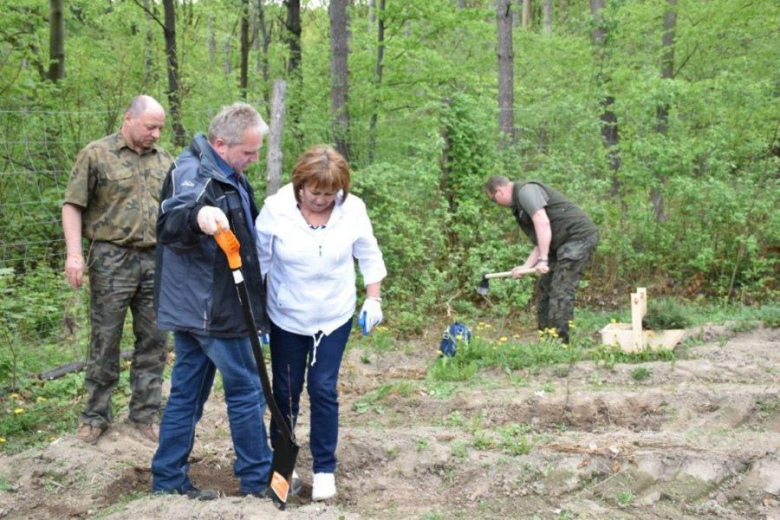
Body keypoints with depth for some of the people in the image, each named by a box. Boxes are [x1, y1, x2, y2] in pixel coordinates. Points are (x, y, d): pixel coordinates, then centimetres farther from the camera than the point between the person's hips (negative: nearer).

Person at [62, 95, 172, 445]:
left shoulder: (165, 161, 12)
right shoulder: (96, 155, -1)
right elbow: (73, 206, -3)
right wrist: (74, 254, -13)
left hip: (157, 261, 4)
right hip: (112, 260, -4)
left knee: (153, 341, 7)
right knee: (105, 341, 3)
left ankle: (144, 414, 18)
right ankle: (96, 416, 15)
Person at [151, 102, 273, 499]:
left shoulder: (227, 174, 13)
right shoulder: (193, 173, -19)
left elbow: (247, 230, 26)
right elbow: (169, 225, -38)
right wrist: (196, 216, -59)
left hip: (194, 308, 9)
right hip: (209, 308, -9)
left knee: (187, 393, 12)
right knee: (246, 391, 2)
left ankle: (168, 481, 20)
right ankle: (258, 480, 14)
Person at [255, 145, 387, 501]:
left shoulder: (353, 209, -13)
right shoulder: (276, 209, -17)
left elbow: (369, 257, 2)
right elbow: (259, 260, -5)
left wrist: (373, 300, -2)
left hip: (335, 318, 0)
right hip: (287, 318, 0)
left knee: (323, 390, -1)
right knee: (286, 391, 11)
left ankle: (324, 468, 13)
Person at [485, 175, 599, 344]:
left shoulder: (526, 191, -9)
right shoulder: (519, 206, 20)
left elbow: (543, 223, -23)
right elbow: (540, 243, 17)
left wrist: (543, 260, -24)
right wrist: (525, 267, 6)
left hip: (579, 236, -11)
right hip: (564, 243, 11)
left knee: (561, 290, -14)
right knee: (546, 285, 13)